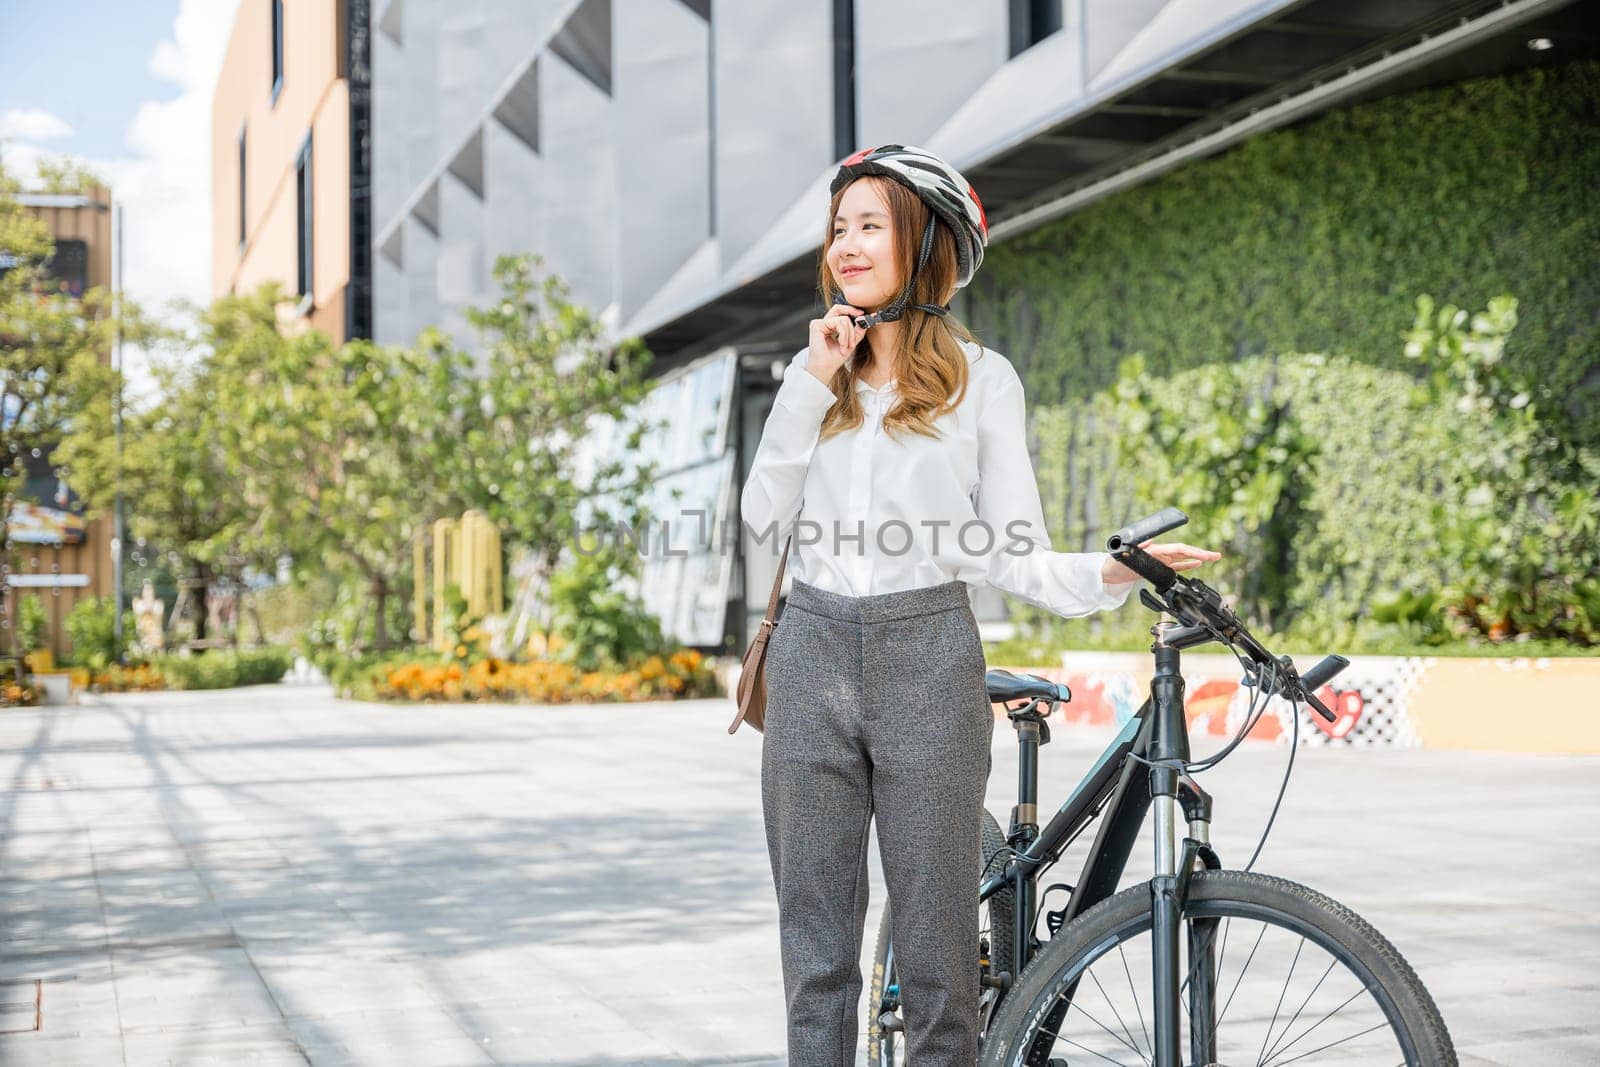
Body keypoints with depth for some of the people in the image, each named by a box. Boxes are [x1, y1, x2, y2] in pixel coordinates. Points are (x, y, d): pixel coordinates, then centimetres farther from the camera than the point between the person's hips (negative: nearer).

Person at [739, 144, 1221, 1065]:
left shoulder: (982, 380, 3)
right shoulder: (815, 371, 13)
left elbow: (1015, 556, 1)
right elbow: (766, 518, 2)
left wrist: (1109, 574, -18)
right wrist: (812, 388, -3)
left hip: (928, 659, -3)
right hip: (814, 654, 3)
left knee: (937, 944, 0)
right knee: (815, 944, 7)